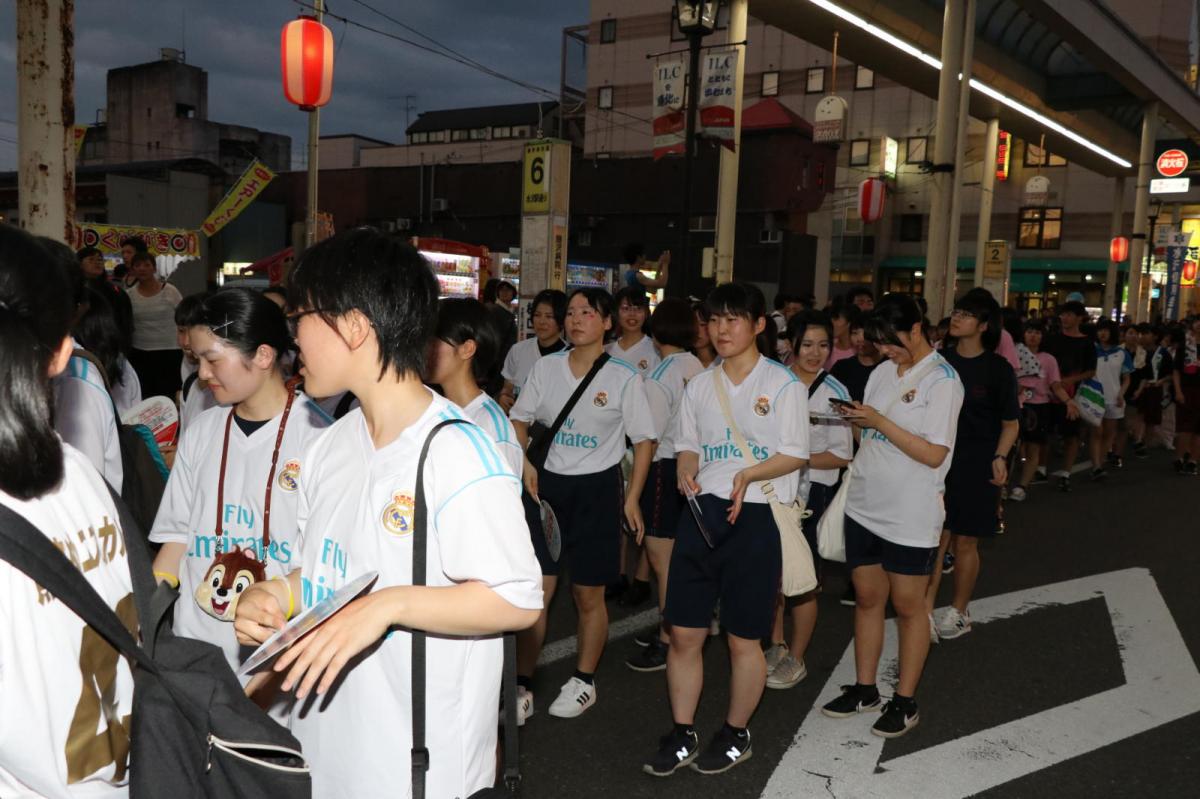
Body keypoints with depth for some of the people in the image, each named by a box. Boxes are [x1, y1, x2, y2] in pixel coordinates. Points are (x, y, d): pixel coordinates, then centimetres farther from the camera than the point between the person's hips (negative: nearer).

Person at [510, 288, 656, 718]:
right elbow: (519, 420, 10)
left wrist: (632, 498, -4)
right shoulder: (546, 367, 2)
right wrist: (525, 463, -8)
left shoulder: (624, 376, -6)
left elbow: (644, 440, 0)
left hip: (598, 488, -2)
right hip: (548, 483, 3)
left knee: (588, 595, 8)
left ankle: (584, 682, 27)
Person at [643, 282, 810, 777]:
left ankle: (736, 735, 27)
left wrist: (748, 474, -24)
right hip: (702, 512, 5)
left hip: (755, 517, -4)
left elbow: (795, 455, -7)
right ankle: (682, 736, 23)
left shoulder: (782, 384, -3)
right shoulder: (699, 385, 12)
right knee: (684, 634, 7)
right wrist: (688, 472, -7)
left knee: (743, 639, 7)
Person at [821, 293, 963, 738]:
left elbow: (934, 454, -18)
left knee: (907, 605, 7)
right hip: (865, 506, 6)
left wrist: (879, 421, -20)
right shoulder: (883, 371, 9)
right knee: (868, 598, 14)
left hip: (911, 515, -6)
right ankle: (864, 689, 27)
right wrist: (856, 420, -3)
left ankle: (905, 701, 20)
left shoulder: (942, 380, -11)